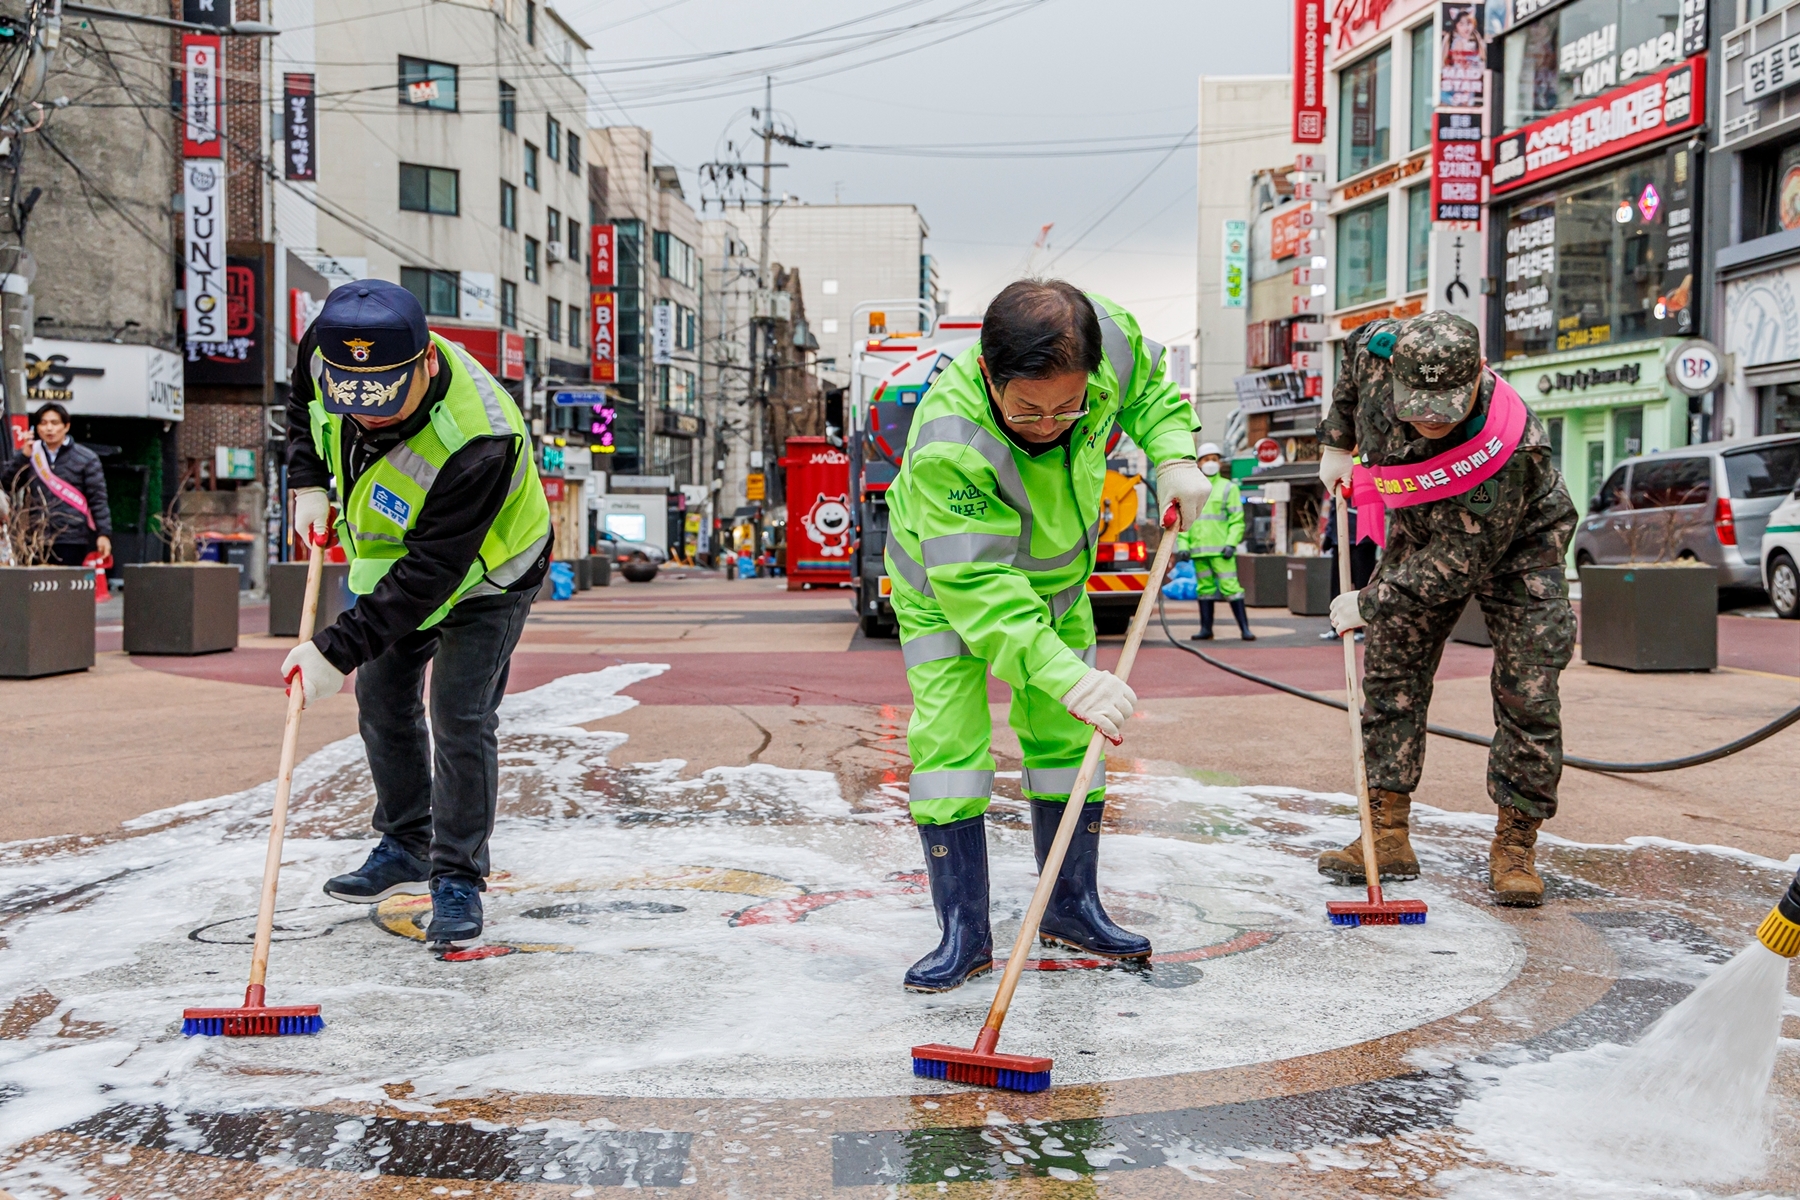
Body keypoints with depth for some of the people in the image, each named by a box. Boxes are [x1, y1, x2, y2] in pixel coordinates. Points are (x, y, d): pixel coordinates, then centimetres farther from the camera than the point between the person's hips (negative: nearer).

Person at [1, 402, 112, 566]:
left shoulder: (86, 458, 2)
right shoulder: (29, 455, 12)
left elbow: (98, 499, -1)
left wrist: (104, 533, -9)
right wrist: (23, 455, -6)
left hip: (72, 541, -3)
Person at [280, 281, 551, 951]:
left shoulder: (476, 443, -43)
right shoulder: (326, 353, -24)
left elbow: (429, 573, -39)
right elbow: (303, 401, 4)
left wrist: (338, 649, -40)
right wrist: (308, 485, -9)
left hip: (483, 574, -7)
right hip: (391, 554, 7)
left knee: (459, 716, -12)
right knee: (382, 699, 14)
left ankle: (458, 878, 3)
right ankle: (406, 847, 32)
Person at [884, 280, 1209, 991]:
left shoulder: (1109, 340, -28)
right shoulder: (946, 446, -43)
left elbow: (1149, 390, -2)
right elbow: (979, 587, -45)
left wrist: (1174, 457, -20)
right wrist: (1070, 677, -53)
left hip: (1054, 580, 5)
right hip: (944, 587, -4)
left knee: (1066, 735, 6)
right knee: (948, 740, -12)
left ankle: (1072, 907, 21)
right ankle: (964, 932, -1)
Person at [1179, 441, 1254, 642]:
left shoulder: (1228, 488, 5)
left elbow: (1237, 519, 0)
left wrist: (1231, 543, -12)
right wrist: (1183, 544, 4)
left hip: (1220, 549, -4)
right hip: (1198, 549, 4)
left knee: (1230, 587, -10)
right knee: (1204, 588, 7)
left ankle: (1244, 628, -9)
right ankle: (1206, 628, 12)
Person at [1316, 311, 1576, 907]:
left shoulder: (1506, 448, -41)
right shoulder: (1379, 352, -27)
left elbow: (1458, 566, -34)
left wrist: (1370, 603, -25)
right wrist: (1337, 443, 6)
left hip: (1513, 546, -5)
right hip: (1422, 534, 5)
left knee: (1527, 694, -11)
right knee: (1391, 676, -1)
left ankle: (1514, 844, 1)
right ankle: (1388, 835, 3)